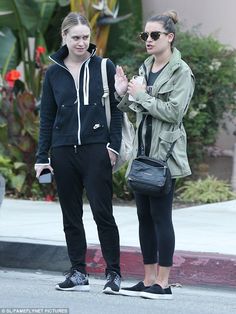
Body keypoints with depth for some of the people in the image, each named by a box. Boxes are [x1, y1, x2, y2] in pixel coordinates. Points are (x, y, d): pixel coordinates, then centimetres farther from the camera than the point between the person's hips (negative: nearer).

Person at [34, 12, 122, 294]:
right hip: (63, 152, 3)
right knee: (71, 216, 7)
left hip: (96, 149, -3)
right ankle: (78, 273, 14)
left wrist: (114, 146, -7)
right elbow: (46, 117, 11)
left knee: (102, 213, -6)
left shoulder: (104, 67, 2)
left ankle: (113, 273, 2)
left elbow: (116, 109, 3)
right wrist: (42, 157, 6)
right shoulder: (54, 73, 8)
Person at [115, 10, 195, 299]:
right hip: (142, 149, 8)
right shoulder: (145, 68, 15)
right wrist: (123, 94, 2)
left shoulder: (181, 72, -8)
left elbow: (174, 112, -17)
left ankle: (163, 284, -5)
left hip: (164, 152, -8)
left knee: (160, 215, -8)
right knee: (144, 216, 9)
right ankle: (148, 281, 14)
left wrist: (141, 95, -13)